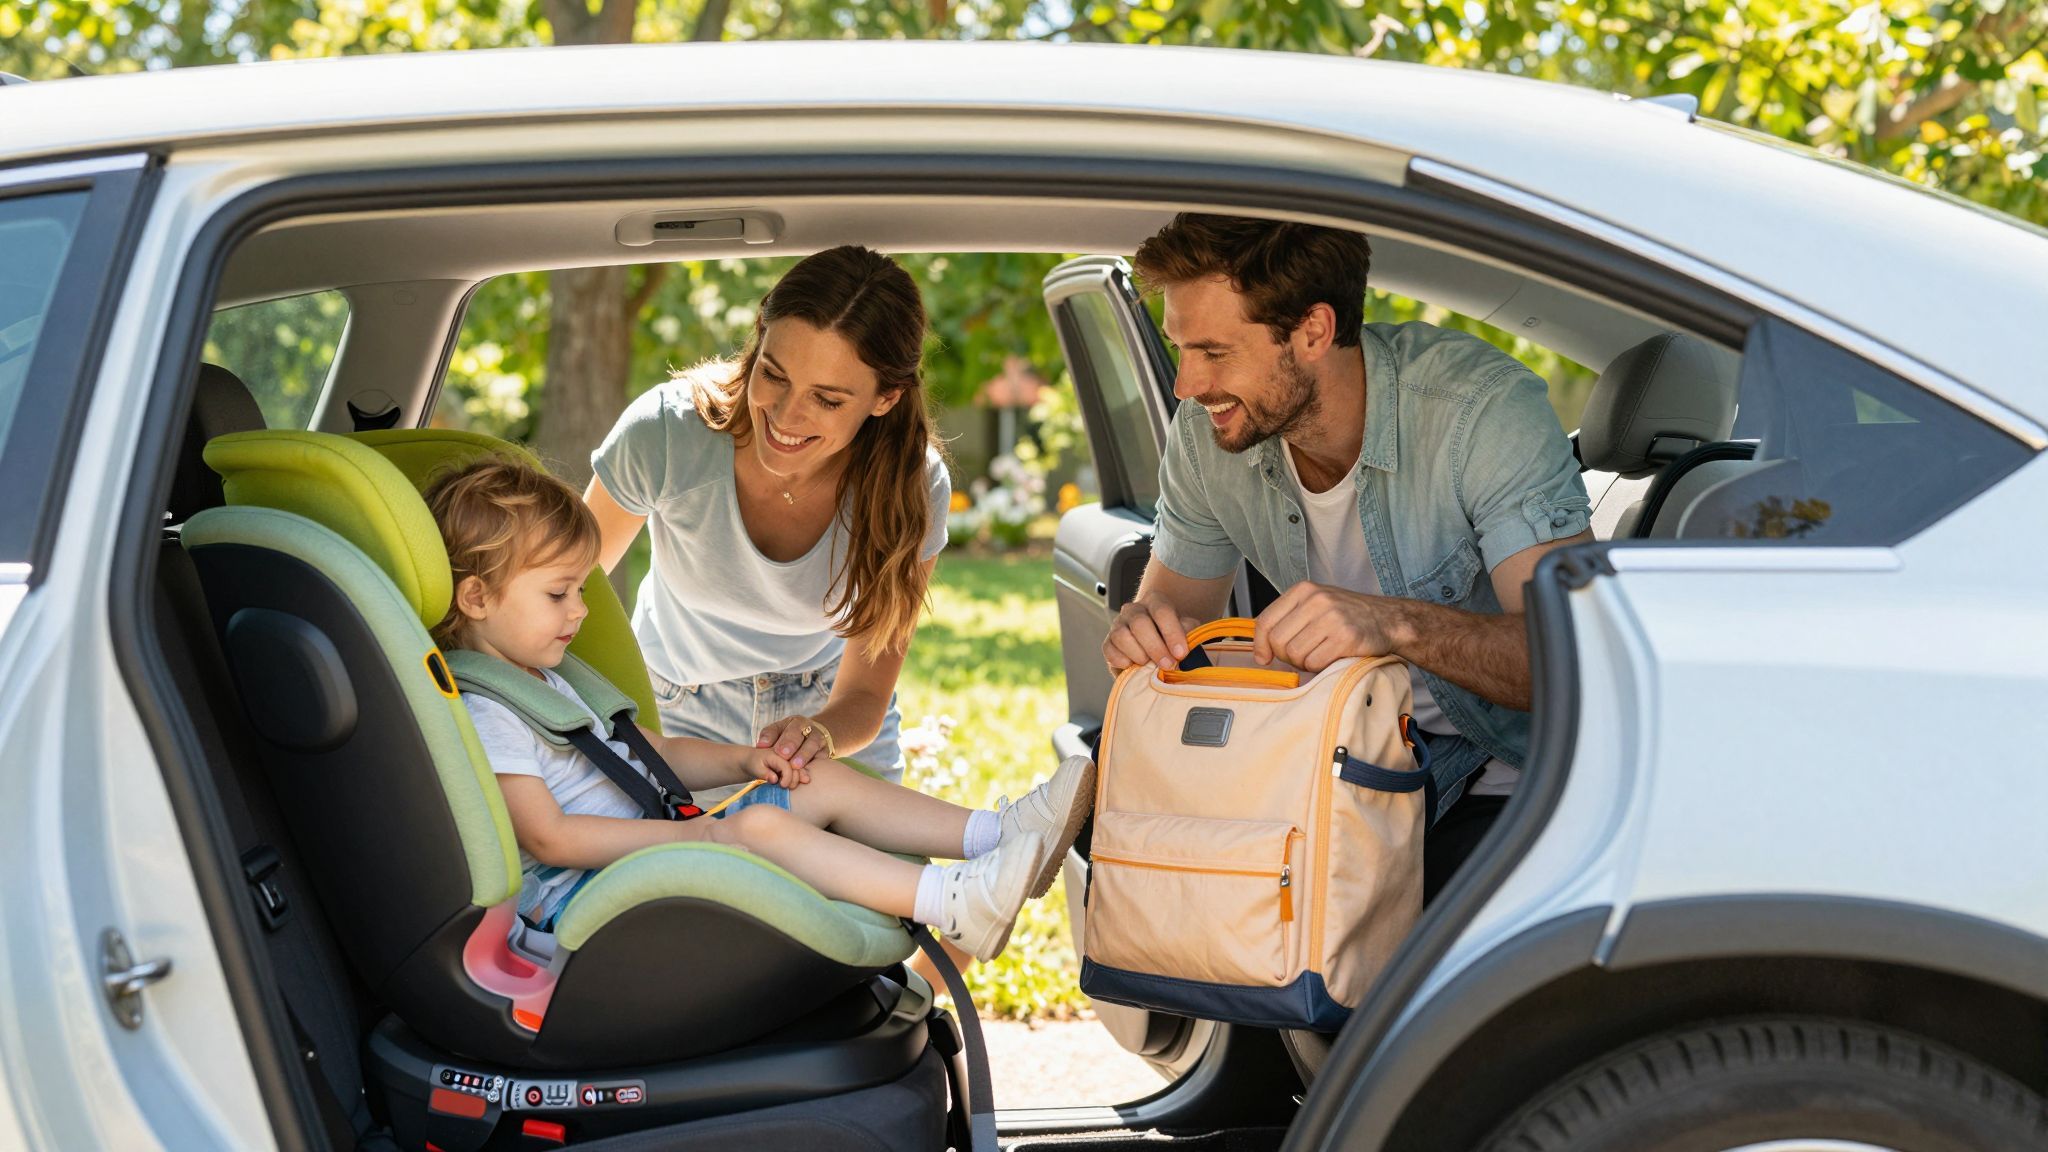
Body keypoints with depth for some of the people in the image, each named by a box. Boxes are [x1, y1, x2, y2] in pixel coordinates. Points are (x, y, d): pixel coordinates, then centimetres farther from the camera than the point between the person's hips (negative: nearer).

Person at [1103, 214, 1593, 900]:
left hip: (1510, 785, -4)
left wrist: (1398, 622, -48)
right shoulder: (1208, 432, -7)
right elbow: (1175, 605, 5)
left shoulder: (1485, 406, -23)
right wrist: (1142, 630, -21)